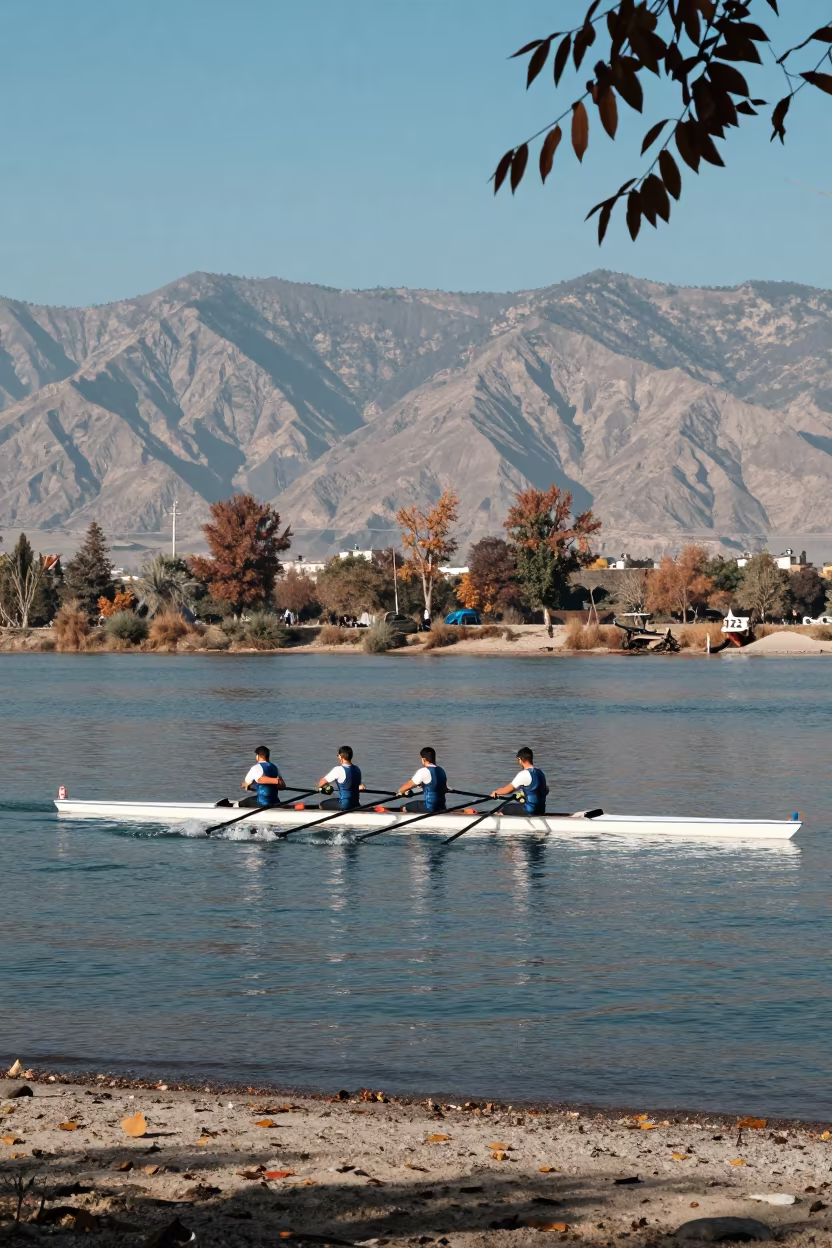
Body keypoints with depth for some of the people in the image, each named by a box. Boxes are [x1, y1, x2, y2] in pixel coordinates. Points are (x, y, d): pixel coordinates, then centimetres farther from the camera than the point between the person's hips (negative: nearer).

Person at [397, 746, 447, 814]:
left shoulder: (424, 771, -14)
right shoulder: (441, 770, 8)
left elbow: (408, 786, -8)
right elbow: (445, 789, 20)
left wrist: (400, 792, 12)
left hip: (429, 807, -8)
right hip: (441, 807, 8)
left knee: (404, 808, 6)